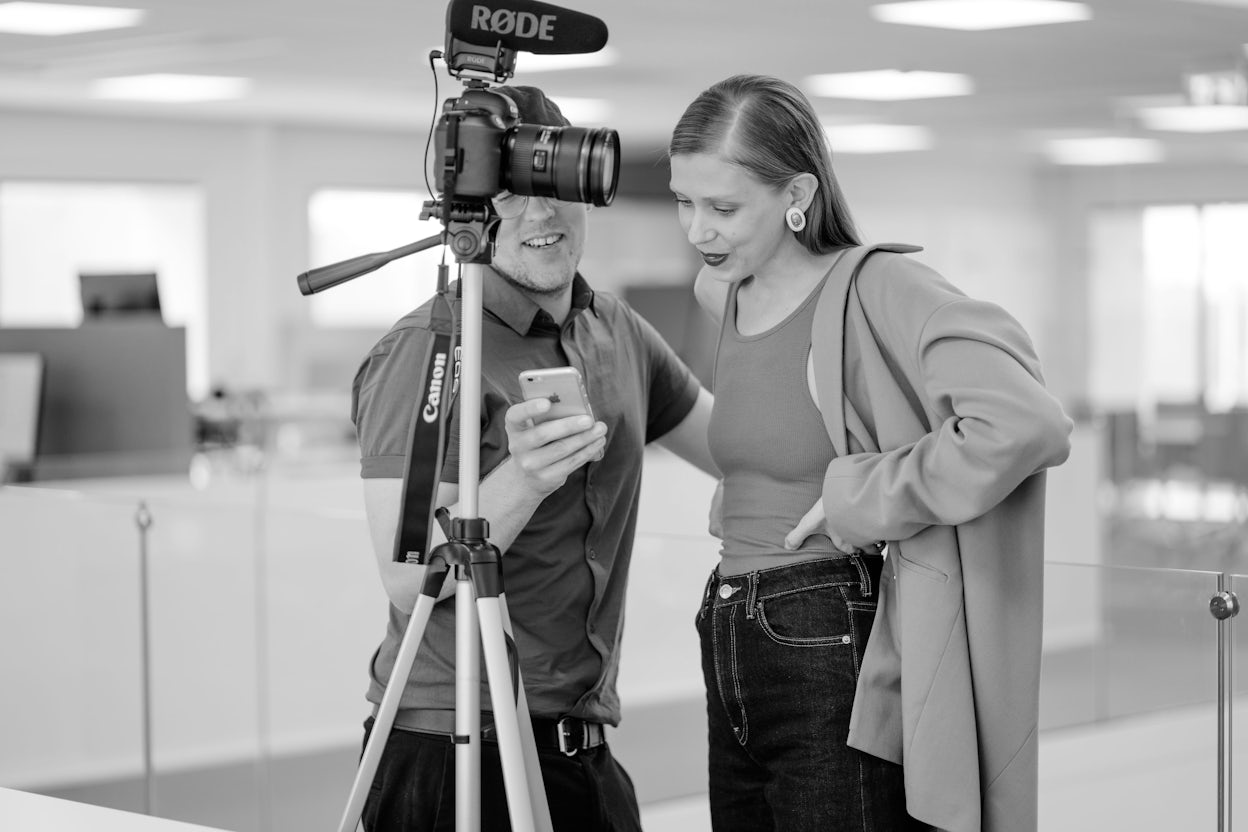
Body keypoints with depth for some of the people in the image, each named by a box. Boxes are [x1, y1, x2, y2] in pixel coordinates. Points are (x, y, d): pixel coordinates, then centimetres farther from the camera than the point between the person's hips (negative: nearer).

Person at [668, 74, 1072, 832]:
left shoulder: (877, 289, -14)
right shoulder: (722, 293, 9)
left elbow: (1025, 424, -28)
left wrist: (863, 498, -19)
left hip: (839, 670, -8)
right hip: (734, 668, 8)